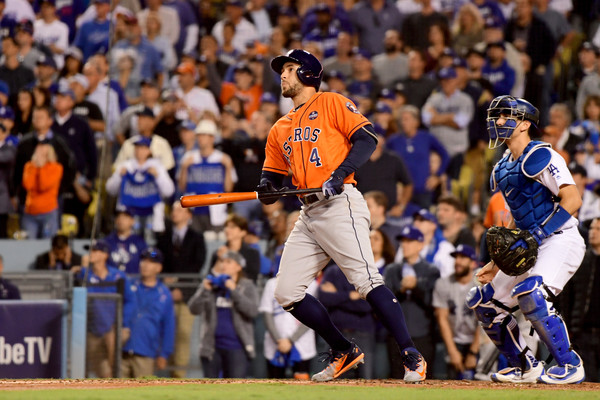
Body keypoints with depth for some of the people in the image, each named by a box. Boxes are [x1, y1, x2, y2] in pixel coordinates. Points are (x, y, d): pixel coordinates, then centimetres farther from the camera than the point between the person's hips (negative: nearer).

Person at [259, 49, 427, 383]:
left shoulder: (332, 104, 5)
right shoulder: (280, 130, 24)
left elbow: (367, 139, -7)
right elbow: (272, 179, 24)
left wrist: (338, 175, -19)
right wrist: (266, 188, -1)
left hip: (340, 205, -8)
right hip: (308, 215, 8)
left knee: (367, 280, -20)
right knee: (287, 293, 1)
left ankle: (413, 358, -21)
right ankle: (345, 352, 13)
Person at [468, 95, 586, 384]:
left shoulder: (539, 156, -11)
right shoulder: (502, 169, 16)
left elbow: (573, 200, -20)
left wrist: (539, 235, -26)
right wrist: (496, 263, 20)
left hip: (561, 241, -10)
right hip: (531, 249, 10)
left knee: (530, 294, -32)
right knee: (484, 303, 7)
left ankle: (570, 366, -19)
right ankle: (525, 367, 19)